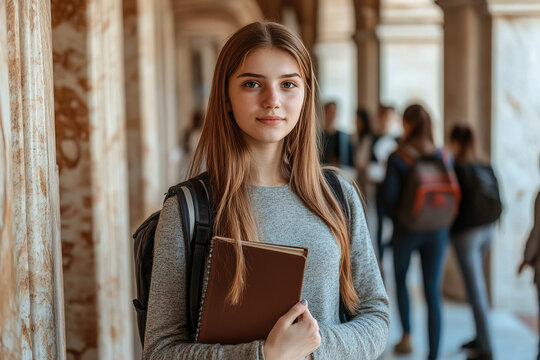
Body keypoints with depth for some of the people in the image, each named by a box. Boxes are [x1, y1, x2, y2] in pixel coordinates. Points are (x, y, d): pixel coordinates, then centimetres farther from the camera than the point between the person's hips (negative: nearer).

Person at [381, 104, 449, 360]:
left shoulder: (397, 158, -12)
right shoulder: (442, 156, -3)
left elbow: (388, 196, -12)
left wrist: (398, 219, 6)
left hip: (407, 230, -2)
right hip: (437, 232, 2)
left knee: (400, 279, 24)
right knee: (433, 292, 6)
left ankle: (407, 336, 18)